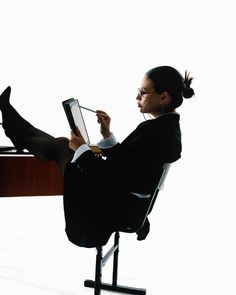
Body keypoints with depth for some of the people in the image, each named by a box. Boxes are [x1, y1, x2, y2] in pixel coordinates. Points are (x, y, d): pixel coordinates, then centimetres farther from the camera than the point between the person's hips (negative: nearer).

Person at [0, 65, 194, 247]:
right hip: (125, 203, 8)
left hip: (114, 209, -8)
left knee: (61, 147, 7)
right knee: (61, 144, 12)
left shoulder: (154, 131, -28)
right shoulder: (167, 127, 3)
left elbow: (112, 177, -26)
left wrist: (81, 149, -13)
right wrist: (107, 135, 5)